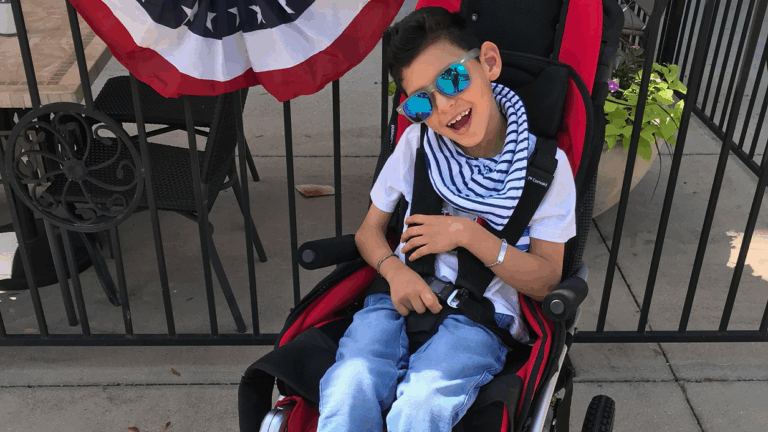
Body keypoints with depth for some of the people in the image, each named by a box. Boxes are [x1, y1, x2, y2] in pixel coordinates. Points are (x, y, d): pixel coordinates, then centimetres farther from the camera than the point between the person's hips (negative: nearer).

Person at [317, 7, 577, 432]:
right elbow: (370, 229, 12)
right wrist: (396, 270, -11)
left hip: (480, 316, -1)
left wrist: (469, 235, -14)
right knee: (350, 386, -28)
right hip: (403, 298, 2)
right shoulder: (416, 143, 4)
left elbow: (544, 281, -1)